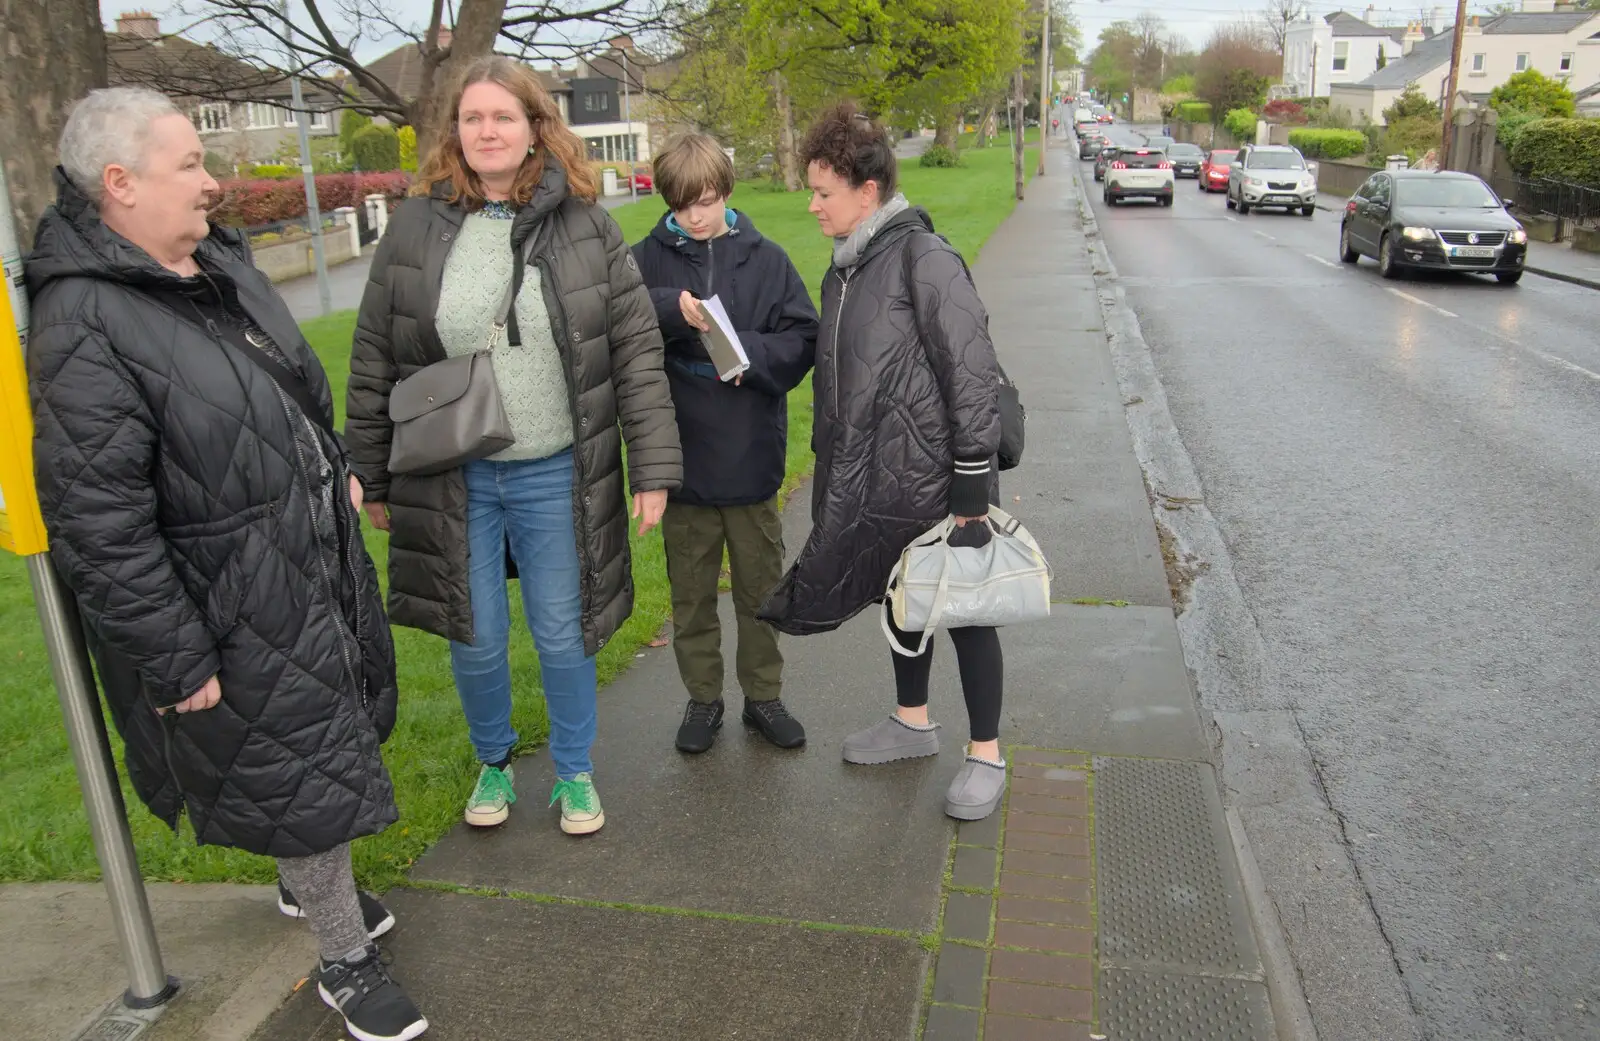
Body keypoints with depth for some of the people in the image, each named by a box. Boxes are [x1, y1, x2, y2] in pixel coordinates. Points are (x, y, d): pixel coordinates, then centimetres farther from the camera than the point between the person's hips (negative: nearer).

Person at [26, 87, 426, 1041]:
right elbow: (99, 524, -24)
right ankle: (347, 963, 27)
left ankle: (308, 884, 50)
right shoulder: (84, 327, -23)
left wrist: (340, 471, 22)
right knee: (296, 764, 5)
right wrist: (175, 662, -21)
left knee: (327, 733, 24)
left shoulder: (222, 263, 4)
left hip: (318, 559, 9)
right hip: (236, 608, -8)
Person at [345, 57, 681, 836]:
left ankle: (574, 773, 33)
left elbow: (638, 353, -3)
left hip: (555, 474, -1)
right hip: (451, 478, 1)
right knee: (475, 637, 12)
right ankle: (493, 763, 39)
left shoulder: (585, 227, -3)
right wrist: (372, 479, 6)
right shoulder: (414, 230, -1)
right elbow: (373, 363, 4)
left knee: (563, 634, 10)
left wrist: (653, 468, -6)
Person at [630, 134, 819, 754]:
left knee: (761, 587, 13)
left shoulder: (765, 259, 0)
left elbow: (802, 339, -3)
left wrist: (747, 351, -20)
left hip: (750, 458, 0)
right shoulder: (648, 260, -1)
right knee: (691, 592, 14)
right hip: (681, 458, 0)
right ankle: (703, 698, 32)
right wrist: (671, 309, -28)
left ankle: (763, 696, 31)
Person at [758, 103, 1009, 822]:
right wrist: (834, 479, 18)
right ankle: (913, 722, 41)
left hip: (936, 479, -8)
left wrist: (972, 483, -19)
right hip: (876, 483, 8)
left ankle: (986, 754, 22)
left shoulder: (925, 260, -16)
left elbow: (972, 373, -18)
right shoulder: (845, 270, 10)